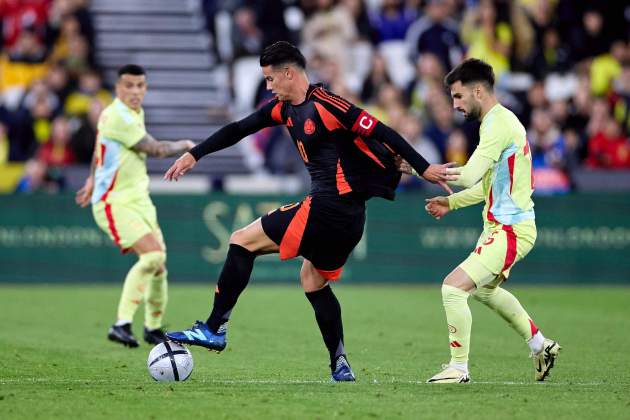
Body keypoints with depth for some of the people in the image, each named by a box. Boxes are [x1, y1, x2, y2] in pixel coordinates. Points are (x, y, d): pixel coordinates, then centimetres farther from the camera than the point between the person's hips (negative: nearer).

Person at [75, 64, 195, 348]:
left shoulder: (135, 113, 12)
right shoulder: (117, 117, -19)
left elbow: (100, 145, 29)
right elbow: (156, 150, -18)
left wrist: (93, 180, 37)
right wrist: (184, 145, 1)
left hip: (138, 199, 9)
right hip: (113, 203, -9)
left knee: (158, 263, 8)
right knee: (152, 255, -26)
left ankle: (153, 329, 26)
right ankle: (122, 324, -27)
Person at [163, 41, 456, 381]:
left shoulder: (325, 105, -15)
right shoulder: (285, 108, 12)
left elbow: (382, 132, -14)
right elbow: (240, 129, 21)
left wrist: (424, 168, -14)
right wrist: (194, 155, 21)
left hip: (328, 209, -10)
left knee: (242, 241, -3)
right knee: (312, 280, 22)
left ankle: (215, 329, -1)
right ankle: (341, 368, 18)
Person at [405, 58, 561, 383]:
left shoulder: (500, 124, -19)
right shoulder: (497, 122, 13)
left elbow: (468, 176, -27)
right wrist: (451, 202, 14)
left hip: (510, 229, -11)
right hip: (499, 225, 11)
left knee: (453, 286, -17)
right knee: (485, 289, 30)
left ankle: (459, 368, -7)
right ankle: (540, 346, 40)